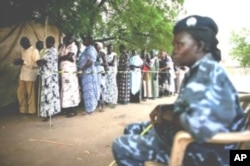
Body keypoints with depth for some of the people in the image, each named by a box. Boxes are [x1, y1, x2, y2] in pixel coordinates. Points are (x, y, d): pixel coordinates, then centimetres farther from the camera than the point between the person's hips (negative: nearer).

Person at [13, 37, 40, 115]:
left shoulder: (34, 51, -8)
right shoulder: (23, 51, 15)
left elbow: (36, 64, -16)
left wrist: (24, 62, -20)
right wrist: (18, 61, 2)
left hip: (30, 76, -8)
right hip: (22, 75, 8)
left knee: (30, 94, 1)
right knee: (20, 93, 11)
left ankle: (31, 111, 12)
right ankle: (23, 109, 23)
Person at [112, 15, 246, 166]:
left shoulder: (207, 71, -23)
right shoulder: (199, 70, 9)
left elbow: (200, 125, -38)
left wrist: (169, 116, -18)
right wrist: (165, 109, 3)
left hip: (199, 150, -10)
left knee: (121, 146, -13)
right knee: (131, 130, 19)